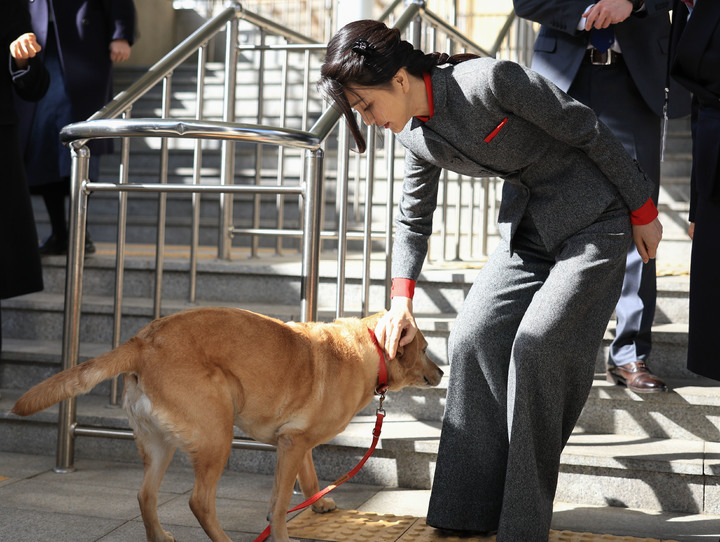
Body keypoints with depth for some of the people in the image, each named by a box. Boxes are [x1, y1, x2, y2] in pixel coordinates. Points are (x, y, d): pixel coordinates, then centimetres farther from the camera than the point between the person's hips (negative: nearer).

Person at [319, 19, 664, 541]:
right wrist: (401, 302, 5)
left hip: (593, 220, -7)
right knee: (472, 338, -4)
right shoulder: (417, 136, 0)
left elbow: (587, 131, -17)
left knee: (537, 344, -18)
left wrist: (643, 211, -9)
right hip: (528, 228, 7)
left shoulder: (490, 80, -25)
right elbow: (413, 219, 14)